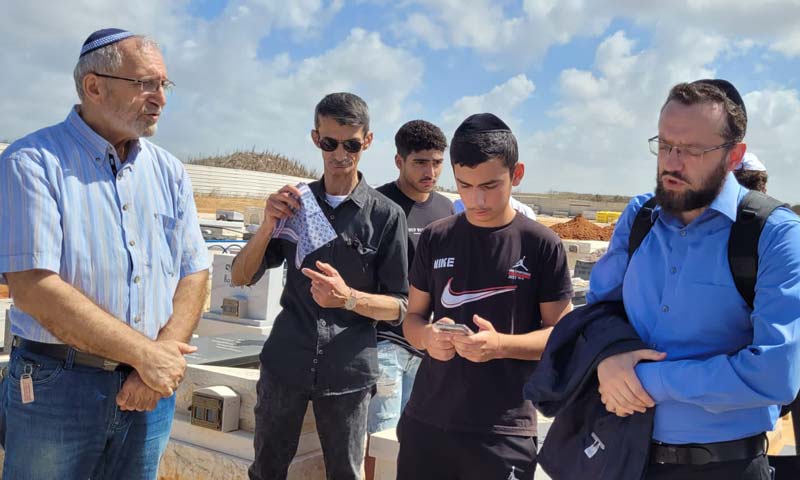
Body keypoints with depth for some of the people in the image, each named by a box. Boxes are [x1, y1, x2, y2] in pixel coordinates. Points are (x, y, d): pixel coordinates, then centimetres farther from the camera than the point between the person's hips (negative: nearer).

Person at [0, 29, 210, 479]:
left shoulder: (169, 171, 6)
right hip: (56, 386, -4)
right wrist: (146, 354, -18)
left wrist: (164, 354, -13)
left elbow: (194, 272, 4)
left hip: (149, 389, 5)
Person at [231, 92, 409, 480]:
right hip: (284, 364, 2)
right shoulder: (293, 203, 5)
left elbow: (399, 306, -3)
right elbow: (241, 278, 3)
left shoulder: (387, 215, -4)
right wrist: (268, 227, -15)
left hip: (348, 373, -2)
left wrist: (349, 298, -22)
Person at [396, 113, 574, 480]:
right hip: (426, 421, 3)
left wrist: (502, 344, -21)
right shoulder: (435, 239, 3)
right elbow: (413, 317, 10)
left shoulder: (542, 245, -6)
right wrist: (427, 336, -12)